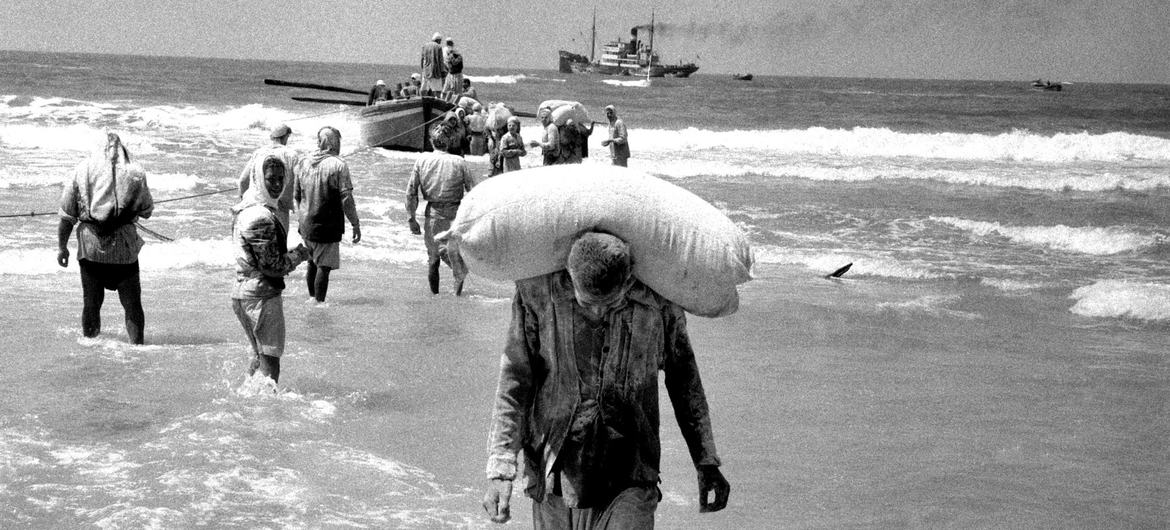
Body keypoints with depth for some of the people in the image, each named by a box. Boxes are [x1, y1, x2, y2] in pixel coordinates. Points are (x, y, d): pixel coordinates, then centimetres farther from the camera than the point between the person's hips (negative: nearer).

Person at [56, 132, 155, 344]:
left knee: (91, 303, 13)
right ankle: (137, 344, 1)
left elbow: (67, 217, 4)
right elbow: (147, 211, 9)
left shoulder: (82, 171, 3)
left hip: (90, 247, 1)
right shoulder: (135, 174, 0)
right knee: (132, 304, 8)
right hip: (124, 247, -1)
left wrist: (62, 247, 12)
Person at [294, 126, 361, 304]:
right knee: (324, 267, 0)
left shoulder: (304, 163, 6)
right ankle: (319, 302, 0)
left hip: (306, 226, 6)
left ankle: (312, 299, 29)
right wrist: (355, 224, -8)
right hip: (327, 228, -6)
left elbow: (296, 195, 13)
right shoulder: (338, 165, -13)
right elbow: (346, 199, -15)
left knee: (312, 263, 20)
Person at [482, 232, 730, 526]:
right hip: (555, 476, 1)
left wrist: (707, 462, 12)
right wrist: (500, 471, -11)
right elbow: (513, 385, -5)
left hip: (629, 485, -1)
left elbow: (685, 380, 7)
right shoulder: (537, 293, -12)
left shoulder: (657, 301, -9)